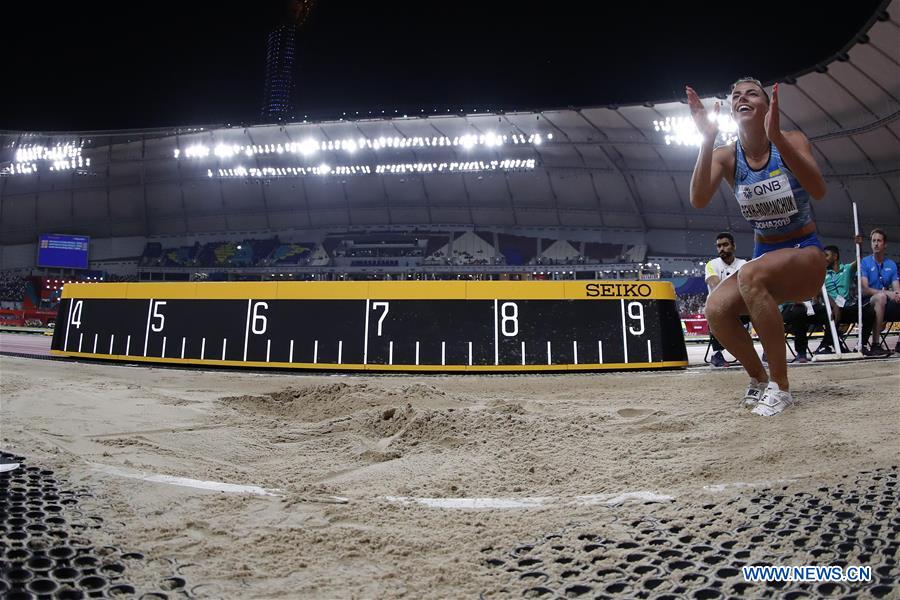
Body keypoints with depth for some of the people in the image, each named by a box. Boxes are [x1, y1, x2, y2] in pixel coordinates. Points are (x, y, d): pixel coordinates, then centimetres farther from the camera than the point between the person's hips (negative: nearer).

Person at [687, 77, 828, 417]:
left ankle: (780, 385, -24)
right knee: (716, 310, -25)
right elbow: (698, 201, -21)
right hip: (765, 256, 4)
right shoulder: (726, 156, -2)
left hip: (806, 253, -3)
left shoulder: (791, 141, -8)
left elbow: (818, 191, -27)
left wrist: (776, 136, -37)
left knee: (751, 275, -36)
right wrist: (707, 141, -30)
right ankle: (759, 379, 3)